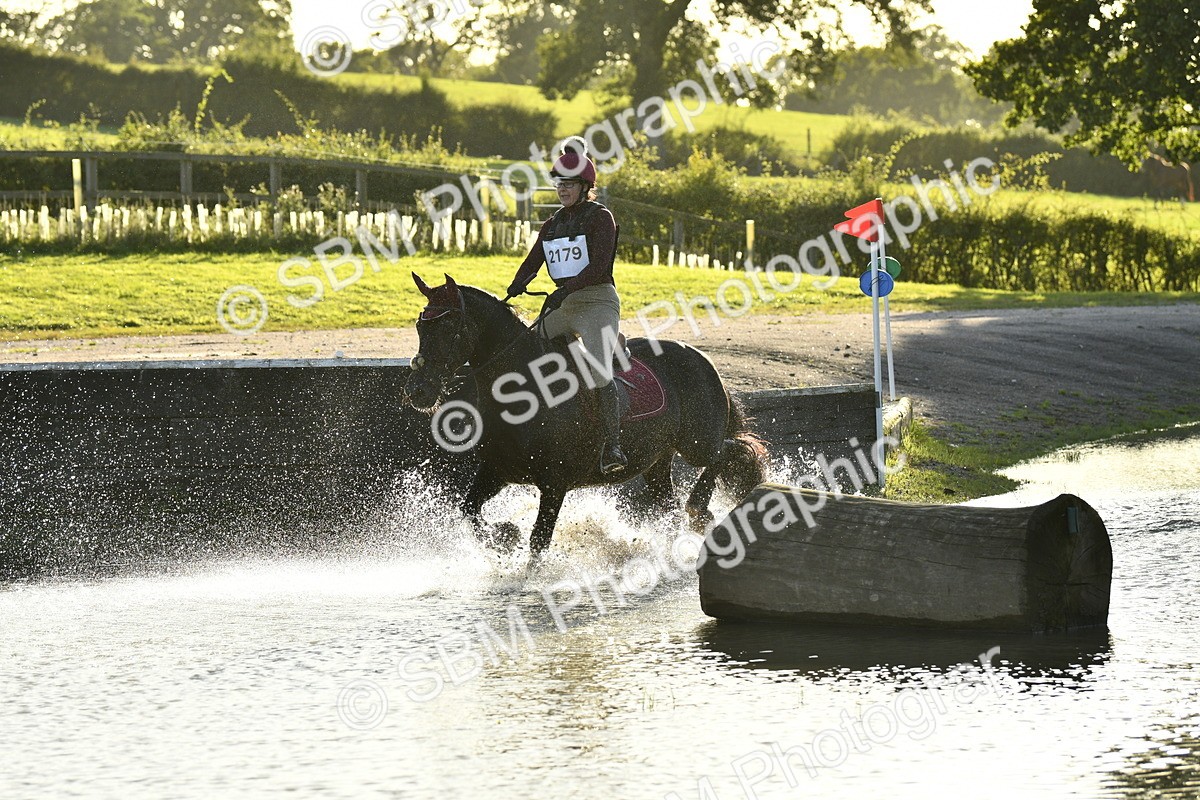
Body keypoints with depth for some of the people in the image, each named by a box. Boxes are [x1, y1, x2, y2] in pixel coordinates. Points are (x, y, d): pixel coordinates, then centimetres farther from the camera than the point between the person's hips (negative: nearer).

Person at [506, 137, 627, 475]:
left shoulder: (600, 217, -4)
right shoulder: (552, 224, 17)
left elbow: (599, 266, -15)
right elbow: (532, 263, 10)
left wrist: (566, 289, -26)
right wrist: (512, 291, -9)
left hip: (598, 300, -8)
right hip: (562, 304, 8)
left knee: (596, 368, -27)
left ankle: (612, 443, -29)